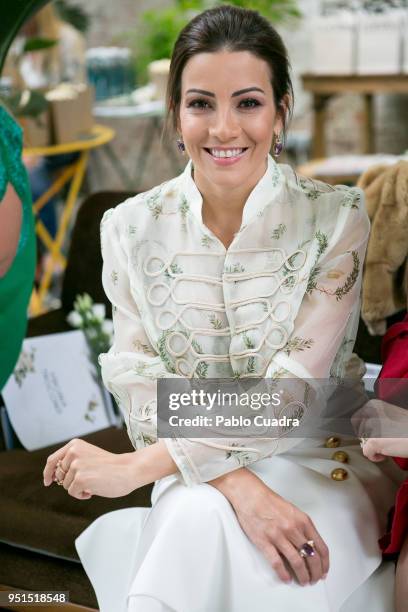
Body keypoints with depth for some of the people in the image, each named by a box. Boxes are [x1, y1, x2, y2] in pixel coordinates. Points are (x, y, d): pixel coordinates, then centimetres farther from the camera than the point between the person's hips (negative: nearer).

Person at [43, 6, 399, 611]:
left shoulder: (335, 218, -9)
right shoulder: (132, 228, -2)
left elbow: (290, 390, -15)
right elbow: (145, 395, -7)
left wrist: (134, 467, -19)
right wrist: (241, 488, -25)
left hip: (320, 469, -2)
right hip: (195, 477, 2)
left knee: (200, 524, -33)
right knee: (198, 518, -33)